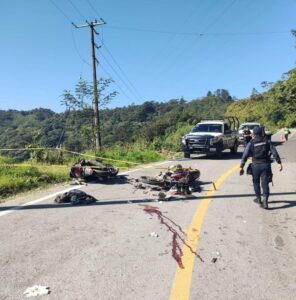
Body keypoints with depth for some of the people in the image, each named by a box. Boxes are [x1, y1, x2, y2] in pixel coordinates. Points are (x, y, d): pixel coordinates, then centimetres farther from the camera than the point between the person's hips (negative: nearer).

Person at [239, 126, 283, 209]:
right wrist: (279, 163, -5)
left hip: (256, 165, -1)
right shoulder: (267, 142, 3)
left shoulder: (251, 143, -2)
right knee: (265, 183, 1)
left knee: (256, 182, 18)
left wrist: (241, 167, -7)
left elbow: (245, 155, -8)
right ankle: (265, 202, -9)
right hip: (265, 165, 1)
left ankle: (258, 199, 30)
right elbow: (274, 152, -5)